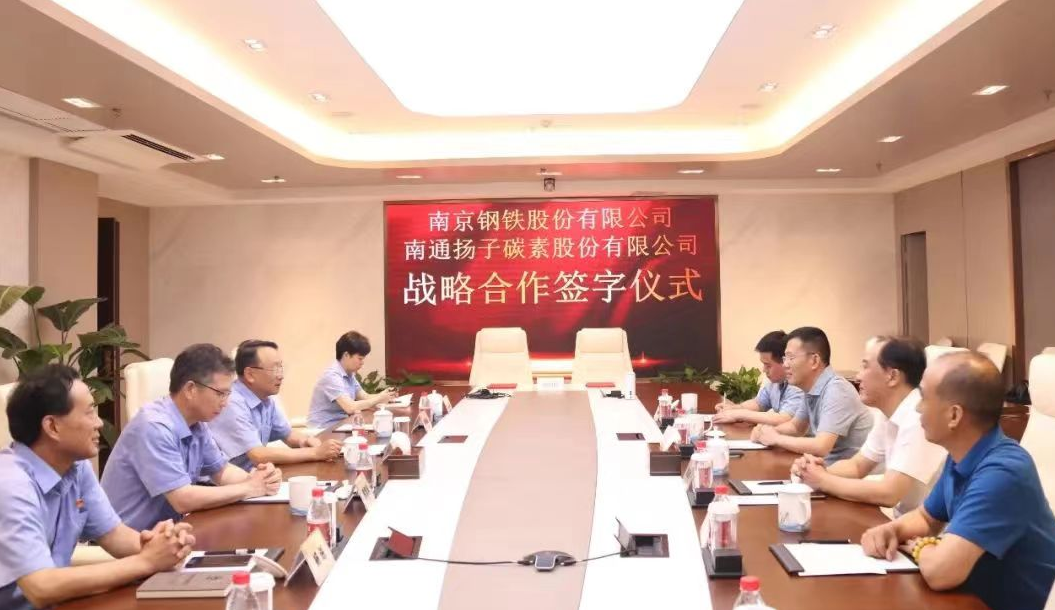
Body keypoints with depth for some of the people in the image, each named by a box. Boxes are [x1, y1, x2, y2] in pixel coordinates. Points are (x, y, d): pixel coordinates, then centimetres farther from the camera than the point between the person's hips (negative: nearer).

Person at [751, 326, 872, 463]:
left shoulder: (836, 391, -22)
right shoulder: (811, 389, 4)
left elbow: (821, 447, -30)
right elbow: (796, 427, 19)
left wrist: (776, 438, -17)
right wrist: (769, 431, -1)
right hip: (827, 465, 7)